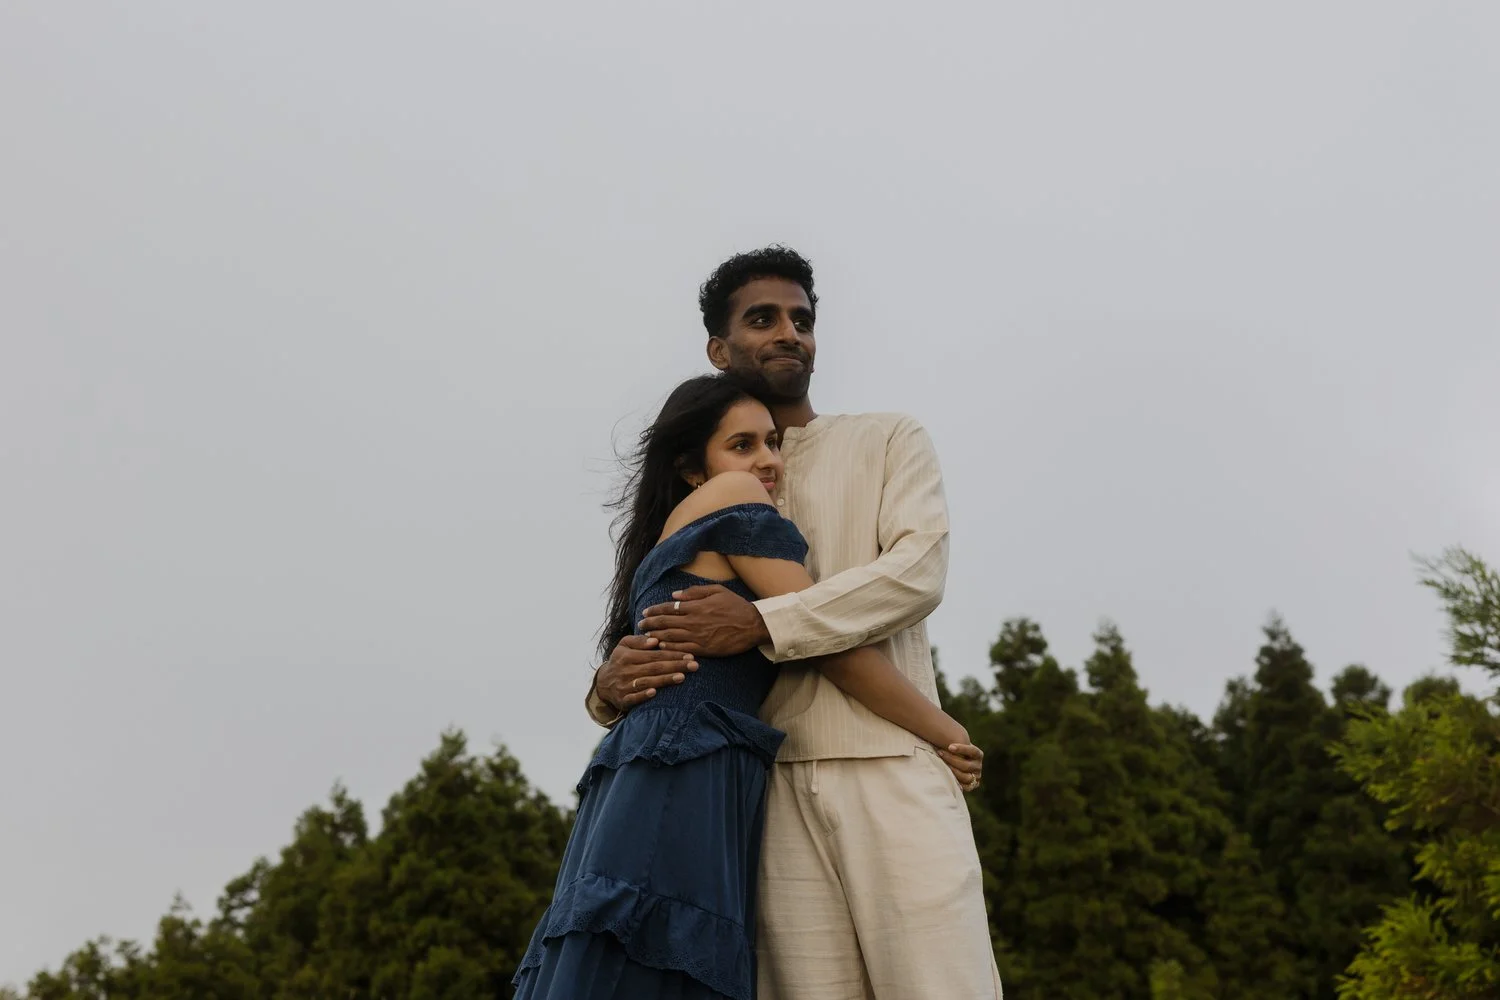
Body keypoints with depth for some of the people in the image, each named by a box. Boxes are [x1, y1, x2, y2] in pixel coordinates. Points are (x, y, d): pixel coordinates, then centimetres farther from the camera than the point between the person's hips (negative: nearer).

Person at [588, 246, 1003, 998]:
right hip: (778, 790, 2)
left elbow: (918, 572, -4)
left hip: (894, 771, -2)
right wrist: (611, 685, -7)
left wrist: (763, 624, -15)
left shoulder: (889, 442, 13)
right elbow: (650, 642, 18)